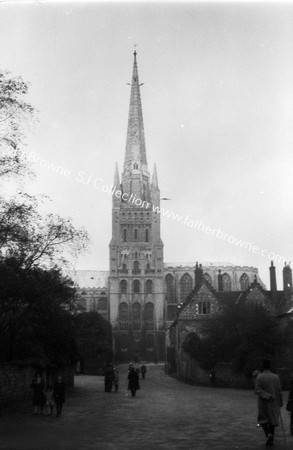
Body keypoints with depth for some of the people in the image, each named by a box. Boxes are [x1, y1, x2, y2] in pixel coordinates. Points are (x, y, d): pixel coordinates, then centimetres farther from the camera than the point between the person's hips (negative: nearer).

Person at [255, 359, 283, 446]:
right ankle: (271, 439, 13)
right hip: (274, 403, 2)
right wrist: (281, 403, 7)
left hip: (263, 403, -2)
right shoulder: (276, 377, -5)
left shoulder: (259, 377, -10)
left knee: (263, 420, 13)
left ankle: (268, 434, -10)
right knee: (272, 420, 15)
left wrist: (268, 396, -22)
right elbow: (279, 391, -3)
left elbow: (258, 391, -19)